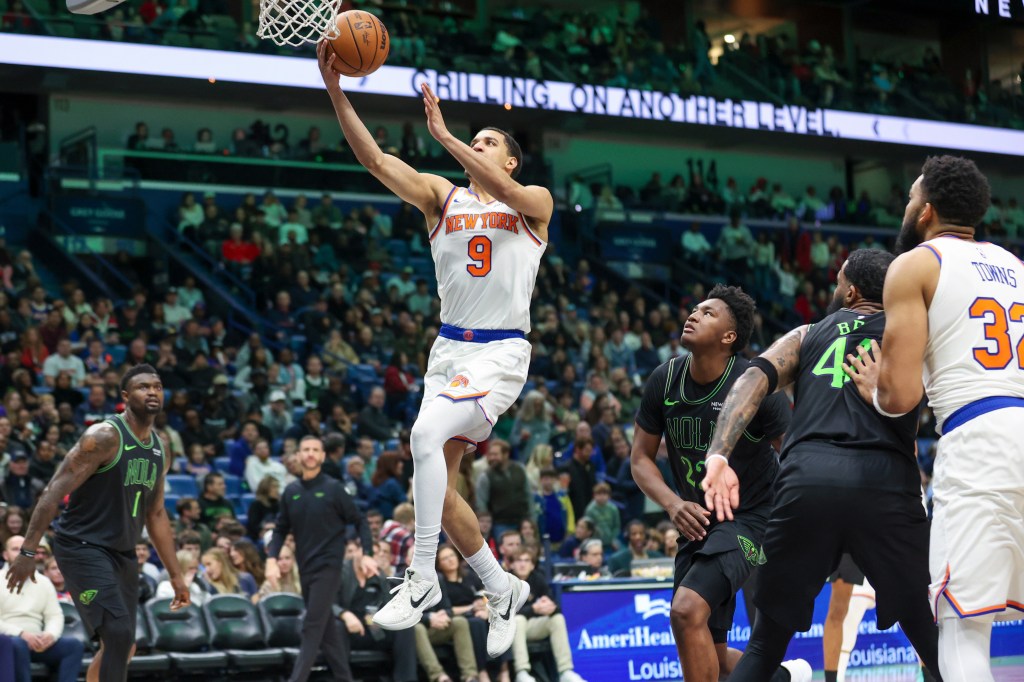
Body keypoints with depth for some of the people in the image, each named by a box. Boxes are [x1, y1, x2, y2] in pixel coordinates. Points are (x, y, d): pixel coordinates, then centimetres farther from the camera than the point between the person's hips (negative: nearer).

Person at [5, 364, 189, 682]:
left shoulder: (159, 450, 8)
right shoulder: (104, 437, -16)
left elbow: (155, 514, 18)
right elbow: (55, 491, -19)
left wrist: (175, 574, 17)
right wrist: (28, 551, -24)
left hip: (122, 553, 8)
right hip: (83, 548, -8)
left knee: (122, 646, 11)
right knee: (118, 634, -21)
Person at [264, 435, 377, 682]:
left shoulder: (333, 488, -5)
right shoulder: (291, 492, 7)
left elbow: (360, 522, -1)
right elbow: (281, 529, 12)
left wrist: (367, 555, -12)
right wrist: (272, 558, -3)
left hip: (328, 566, -5)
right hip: (305, 567, 5)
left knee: (312, 627, -10)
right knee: (326, 627, 10)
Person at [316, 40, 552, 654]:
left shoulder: (535, 202, 3)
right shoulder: (442, 196, 11)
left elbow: (503, 190, -21)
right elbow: (375, 160, -2)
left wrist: (443, 134, -23)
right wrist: (336, 91, -13)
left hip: (502, 353, -5)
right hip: (449, 349, 6)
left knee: (427, 434, -28)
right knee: (439, 481, 2)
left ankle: (423, 578, -21)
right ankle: (503, 590, 21)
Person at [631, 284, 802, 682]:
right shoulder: (665, 380, -4)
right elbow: (641, 458, 4)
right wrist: (673, 504, -13)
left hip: (749, 518, -6)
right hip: (698, 521, 6)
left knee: (687, 610, -28)